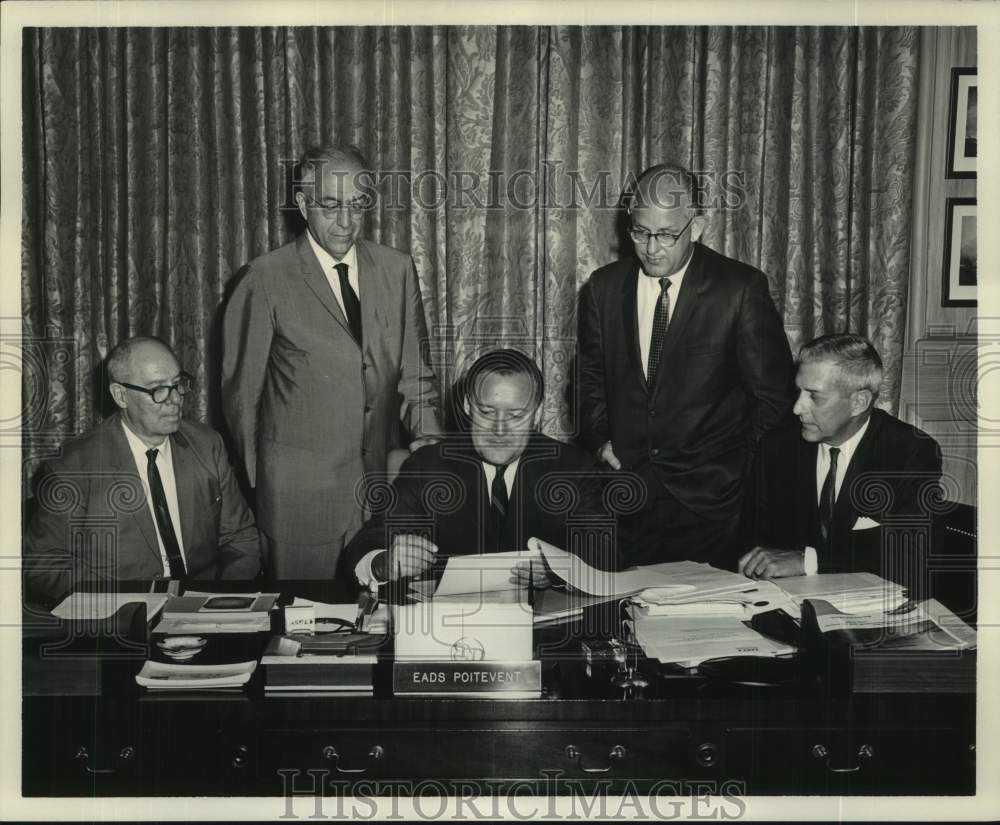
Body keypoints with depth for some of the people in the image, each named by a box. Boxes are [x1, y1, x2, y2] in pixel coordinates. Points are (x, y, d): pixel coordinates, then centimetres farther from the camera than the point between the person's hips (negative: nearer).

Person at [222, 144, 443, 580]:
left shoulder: (397, 270, 5)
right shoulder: (265, 280, -7)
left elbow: (412, 371, 9)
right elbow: (241, 392, -1)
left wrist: (426, 435, -7)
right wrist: (252, 485, 3)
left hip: (382, 479, 4)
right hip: (299, 491, -3)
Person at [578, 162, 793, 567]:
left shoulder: (741, 288, -6)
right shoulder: (604, 286, 5)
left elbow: (773, 394, -1)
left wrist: (747, 471, -3)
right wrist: (600, 440, 2)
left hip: (710, 498, -2)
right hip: (626, 493, 3)